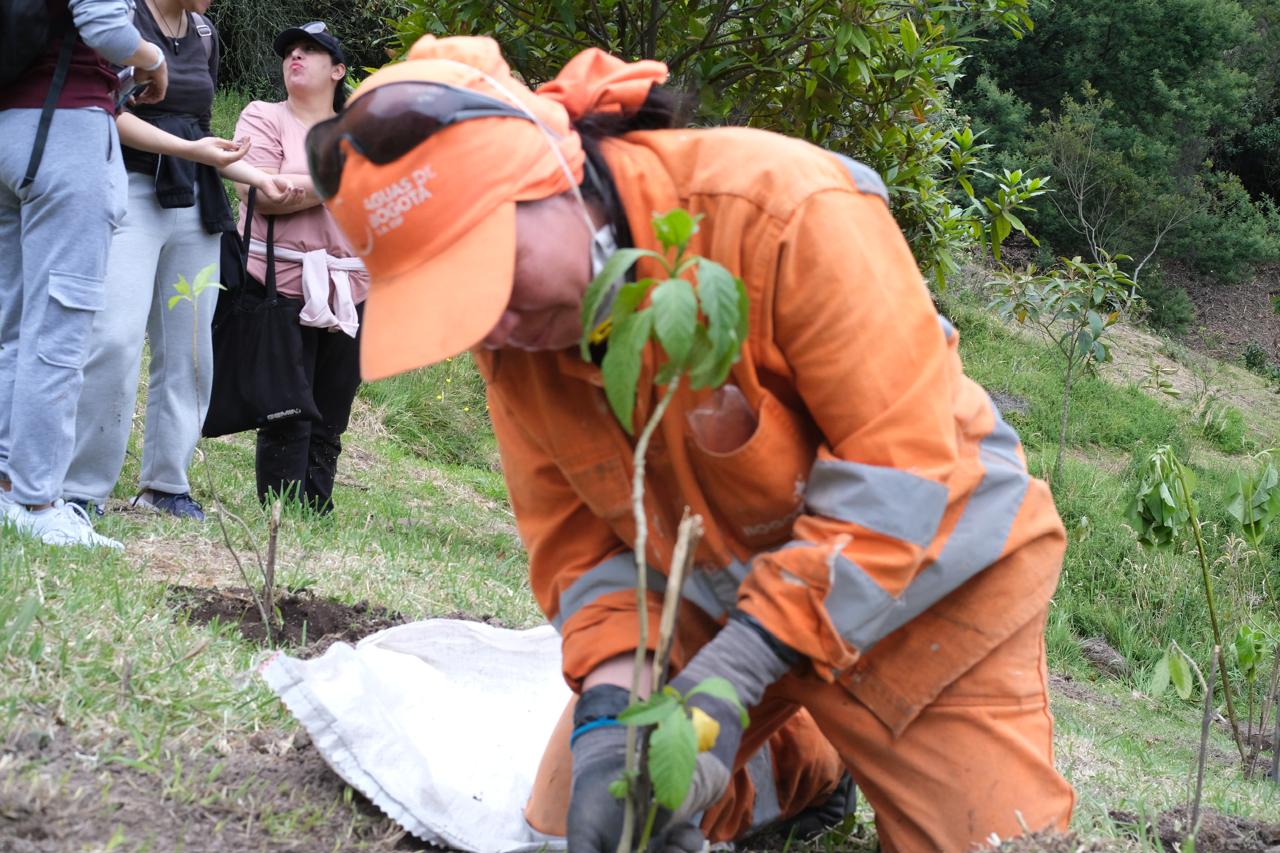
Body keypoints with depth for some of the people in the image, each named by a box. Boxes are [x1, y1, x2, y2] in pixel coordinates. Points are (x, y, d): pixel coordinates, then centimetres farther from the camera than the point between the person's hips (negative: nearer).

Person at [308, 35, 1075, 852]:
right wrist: (609, 708, -27)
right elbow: (577, 538, -7)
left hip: (925, 566, -5)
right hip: (719, 592, 5)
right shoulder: (512, 333, -13)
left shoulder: (785, 210, -33)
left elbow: (905, 471, -32)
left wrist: (731, 675, -35)